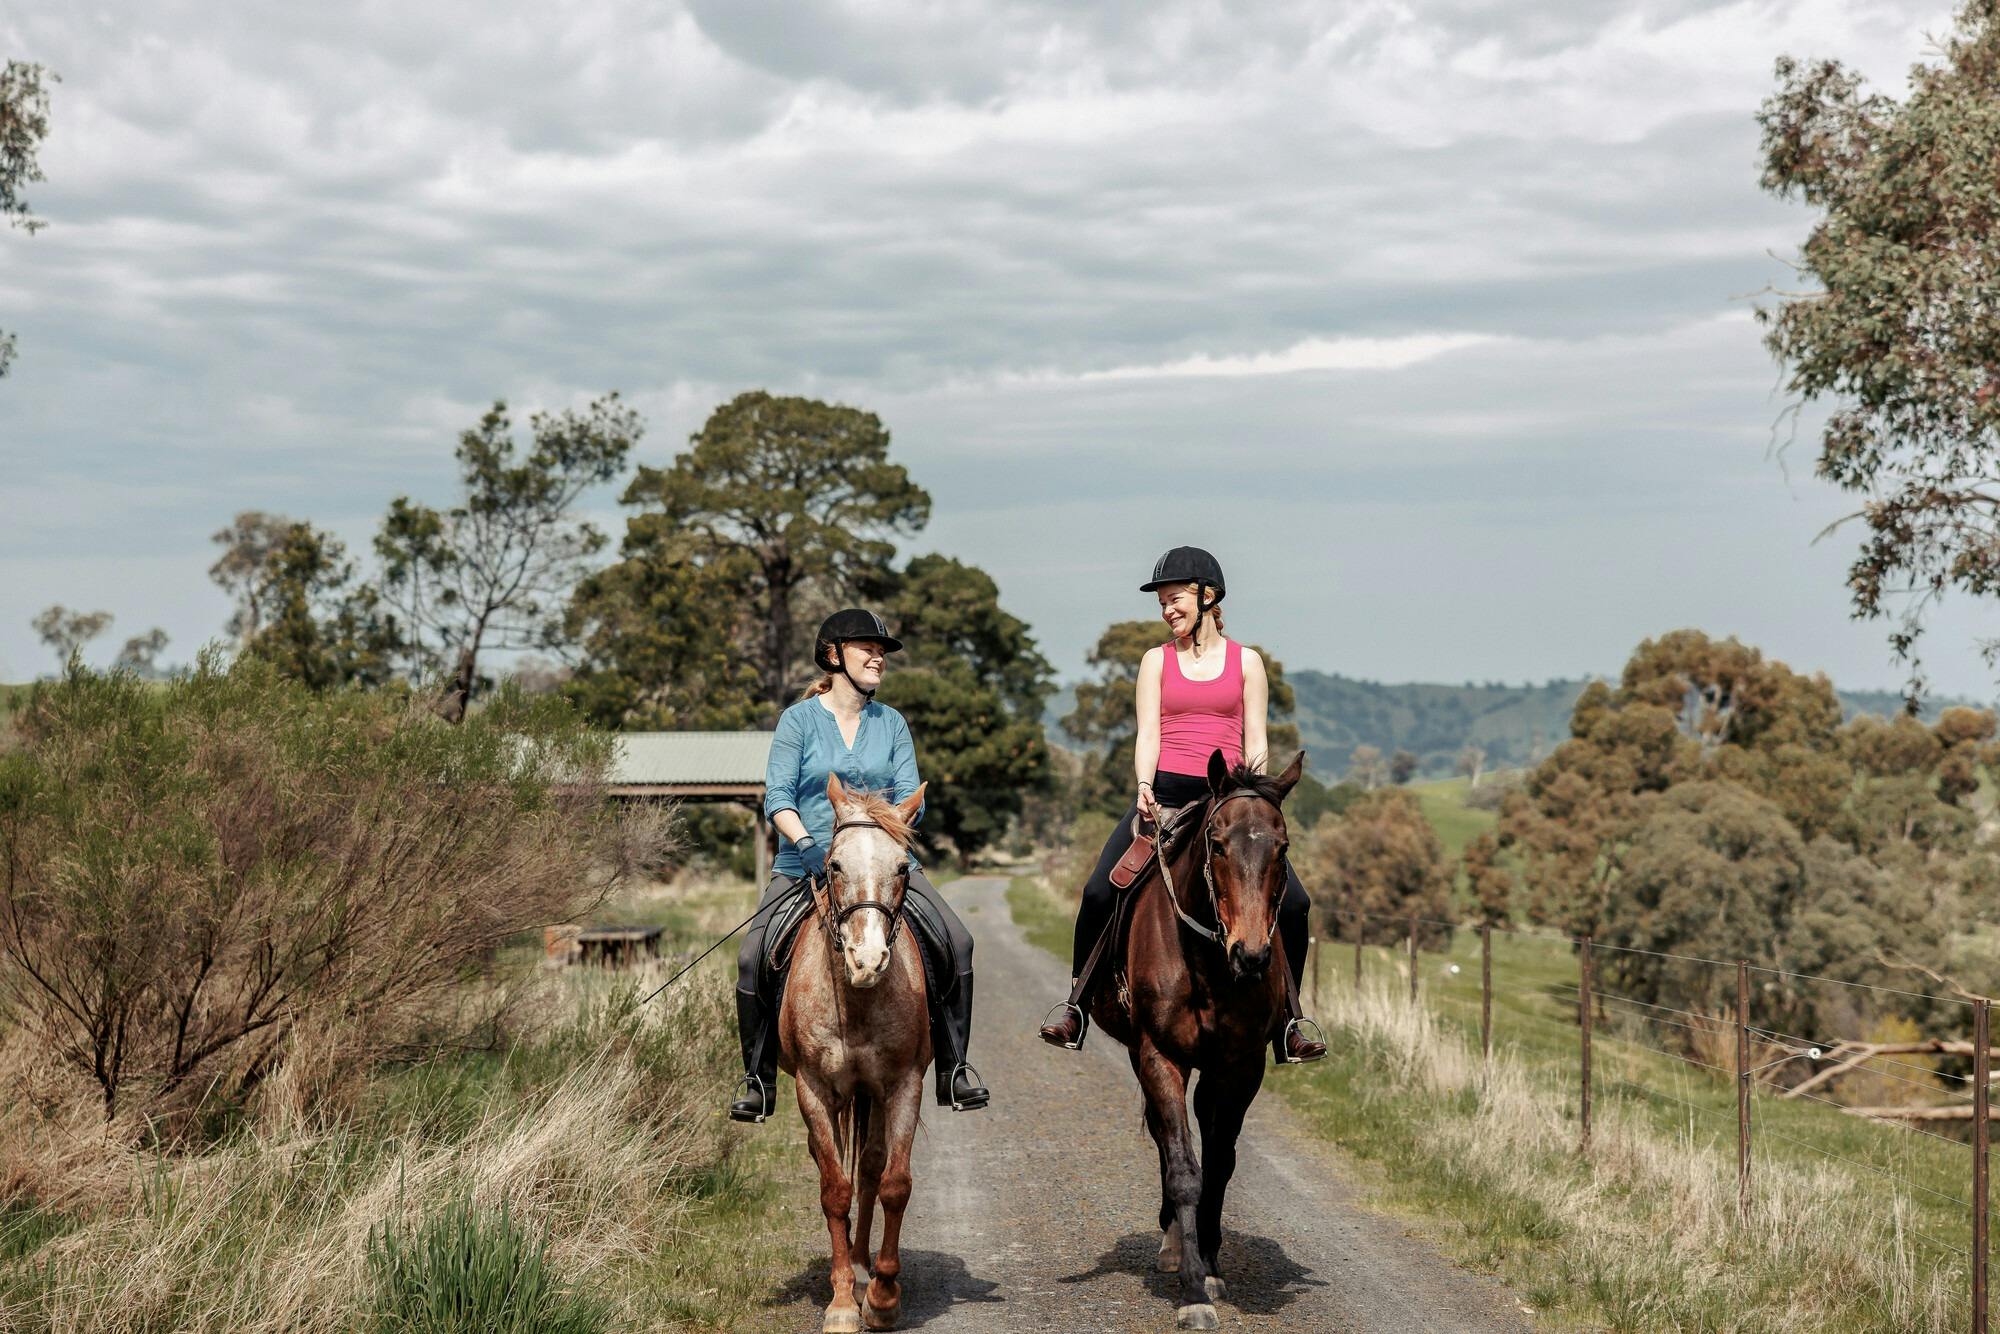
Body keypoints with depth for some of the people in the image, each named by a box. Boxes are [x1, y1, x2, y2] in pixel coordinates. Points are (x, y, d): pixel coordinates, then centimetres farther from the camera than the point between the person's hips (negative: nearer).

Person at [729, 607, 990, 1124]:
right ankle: (759, 1081, -4)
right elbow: (778, 796, -6)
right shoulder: (799, 720, 2)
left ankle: (954, 1069, -6)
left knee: (956, 941, -16)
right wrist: (805, 842, -23)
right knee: (753, 959, -20)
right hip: (805, 864, -2)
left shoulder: (892, 724, 10)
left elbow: (910, 796, 2)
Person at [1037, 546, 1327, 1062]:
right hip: (1163, 793, 0)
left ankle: (1288, 1020, 2)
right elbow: (1148, 733, 3)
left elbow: (1255, 743, 7)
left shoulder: (1246, 662, 11)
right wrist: (1144, 788, -16)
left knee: (1291, 903, -13)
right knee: (1100, 892, -17)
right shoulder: (1157, 661, 12)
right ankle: (1075, 1003, 0)